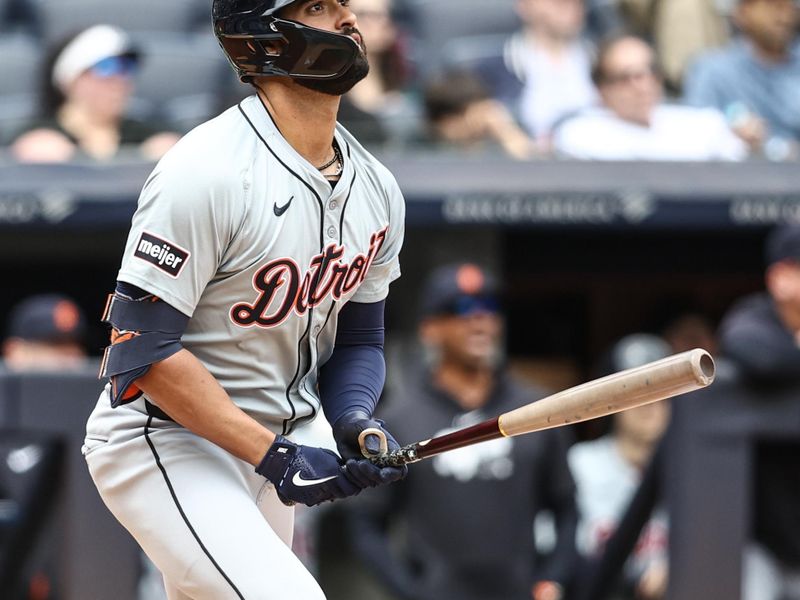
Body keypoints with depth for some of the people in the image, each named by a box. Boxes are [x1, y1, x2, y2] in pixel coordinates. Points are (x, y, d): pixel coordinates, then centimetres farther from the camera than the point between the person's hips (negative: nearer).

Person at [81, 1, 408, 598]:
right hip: (162, 443, -8)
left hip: (266, 448, 8)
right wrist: (275, 456, -25)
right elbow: (143, 350, -22)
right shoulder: (207, 171, -21)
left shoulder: (376, 187, 4)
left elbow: (359, 338, 14)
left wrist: (355, 419, -9)